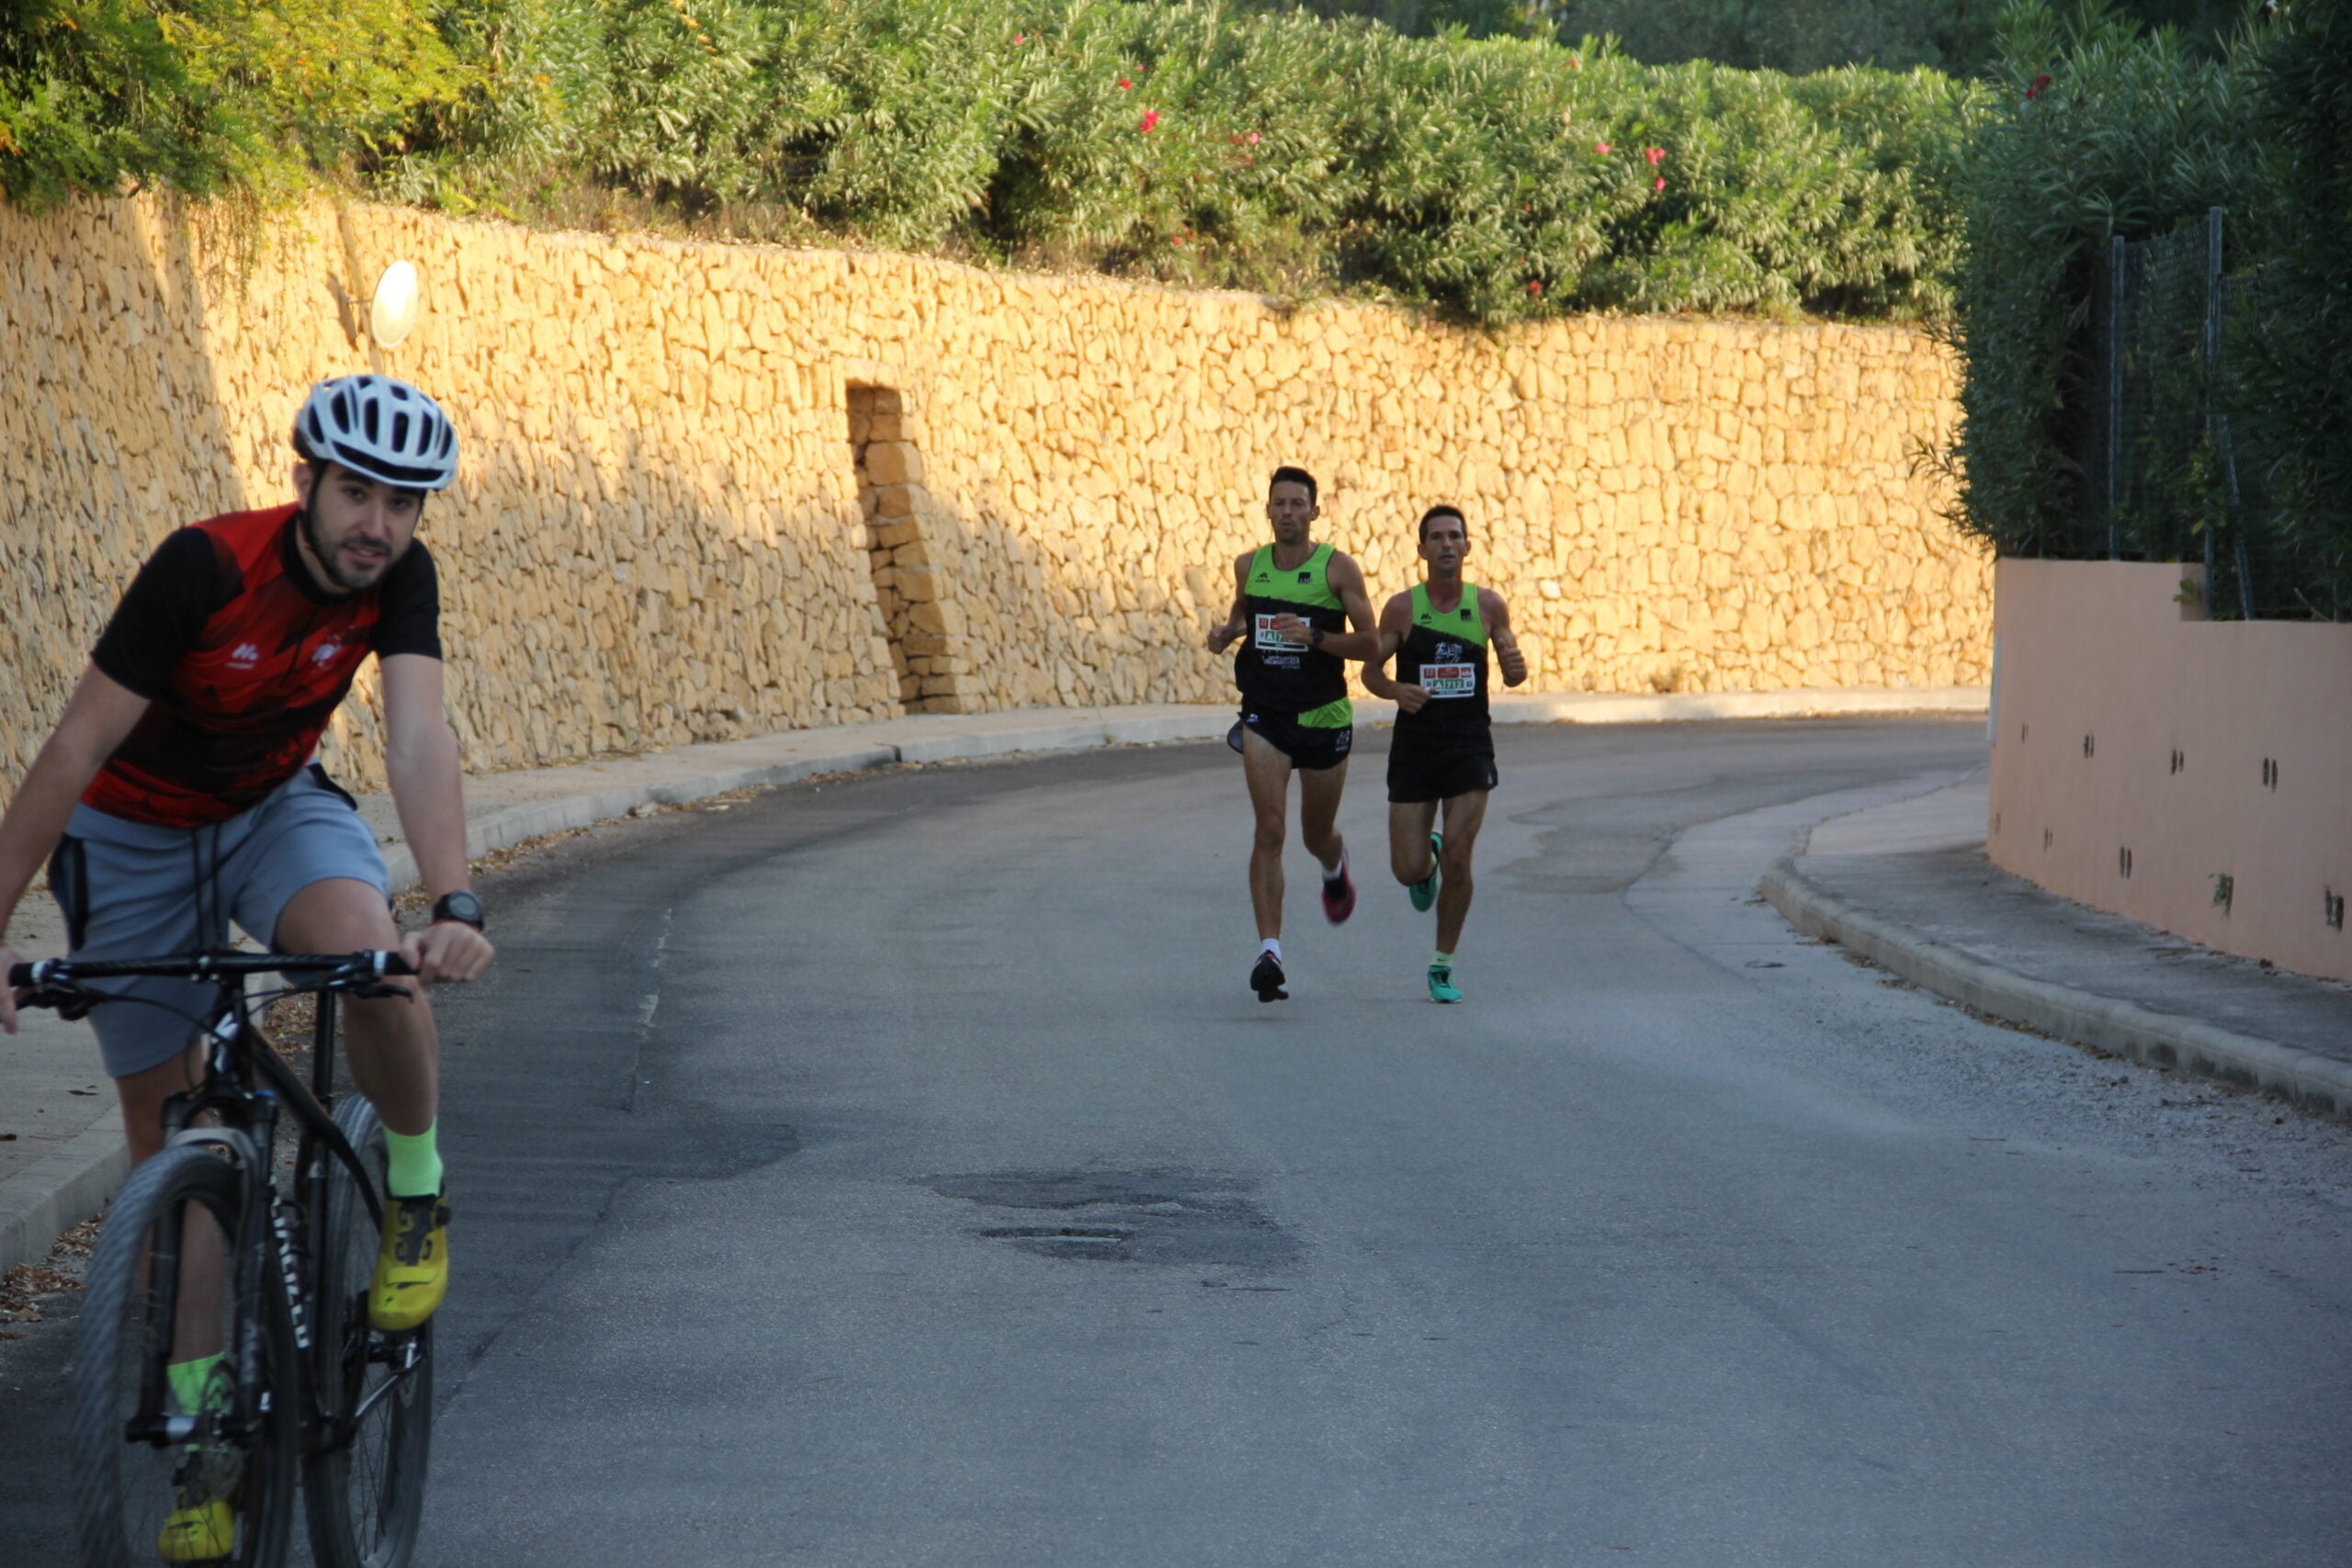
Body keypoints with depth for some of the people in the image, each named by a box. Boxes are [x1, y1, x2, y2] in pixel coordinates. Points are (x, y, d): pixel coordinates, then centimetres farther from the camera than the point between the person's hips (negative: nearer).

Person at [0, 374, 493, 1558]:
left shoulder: (399, 578, -18)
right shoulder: (207, 568, -30)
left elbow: (418, 738, -29)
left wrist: (455, 904, -46)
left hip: (277, 807, 2)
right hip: (135, 835, -2)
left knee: (367, 943, -33)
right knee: (164, 1134, 1)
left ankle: (415, 1194, -8)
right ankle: (204, 1433, 11)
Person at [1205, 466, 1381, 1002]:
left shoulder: (1338, 569, -7)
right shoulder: (1249, 566, 3)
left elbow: (1370, 641, -7)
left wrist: (1314, 637, -22)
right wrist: (1226, 632, 0)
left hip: (1323, 717, -1)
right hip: (1264, 716, 1)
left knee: (1316, 836, 15)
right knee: (1270, 830, -15)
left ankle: (1334, 867, 54)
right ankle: (1269, 951, -18)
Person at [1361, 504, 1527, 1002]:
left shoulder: (1489, 605, 0)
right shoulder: (1402, 608, -4)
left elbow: (1512, 675, 9)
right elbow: (1371, 669, 3)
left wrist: (1516, 666, -15)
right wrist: (1395, 690, -19)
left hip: (1470, 747, 0)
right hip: (1414, 747, 0)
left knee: (1458, 859, -10)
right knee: (1408, 869, -1)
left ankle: (1443, 966, 7)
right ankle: (1427, 854, 39)